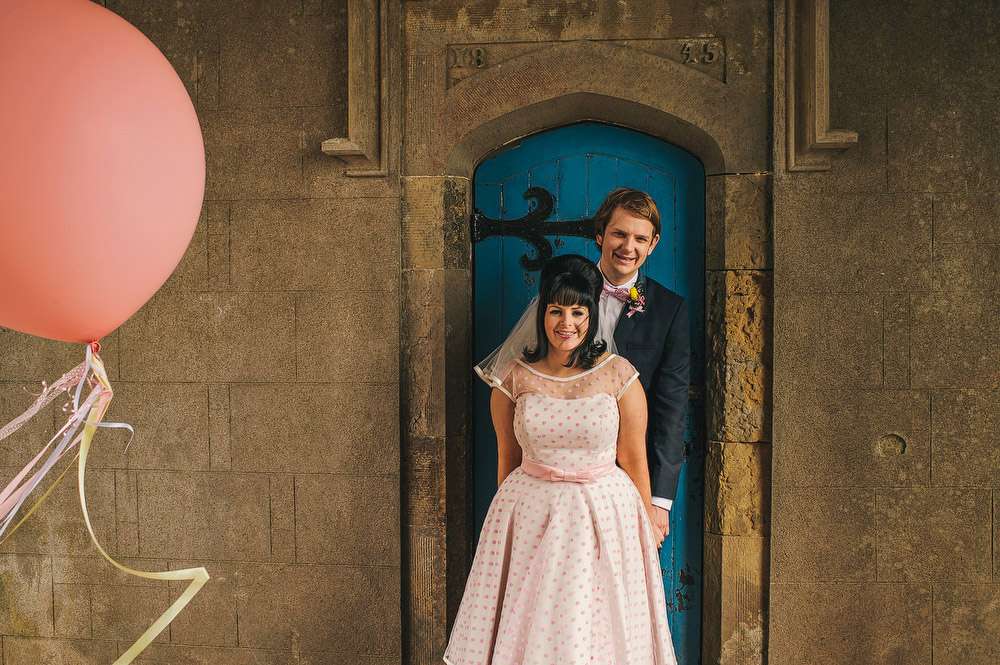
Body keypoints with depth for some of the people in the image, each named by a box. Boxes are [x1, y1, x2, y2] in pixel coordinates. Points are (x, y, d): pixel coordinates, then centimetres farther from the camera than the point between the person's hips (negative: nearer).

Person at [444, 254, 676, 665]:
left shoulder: (619, 376, -6)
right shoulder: (515, 378, -2)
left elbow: (634, 461, -3)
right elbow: (507, 458, 7)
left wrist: (648, 531, 1)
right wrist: (508, 516, 13)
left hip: (604, 516, -1)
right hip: (530, 515, 1)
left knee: (596, 631, 8)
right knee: (526, 629, 8)